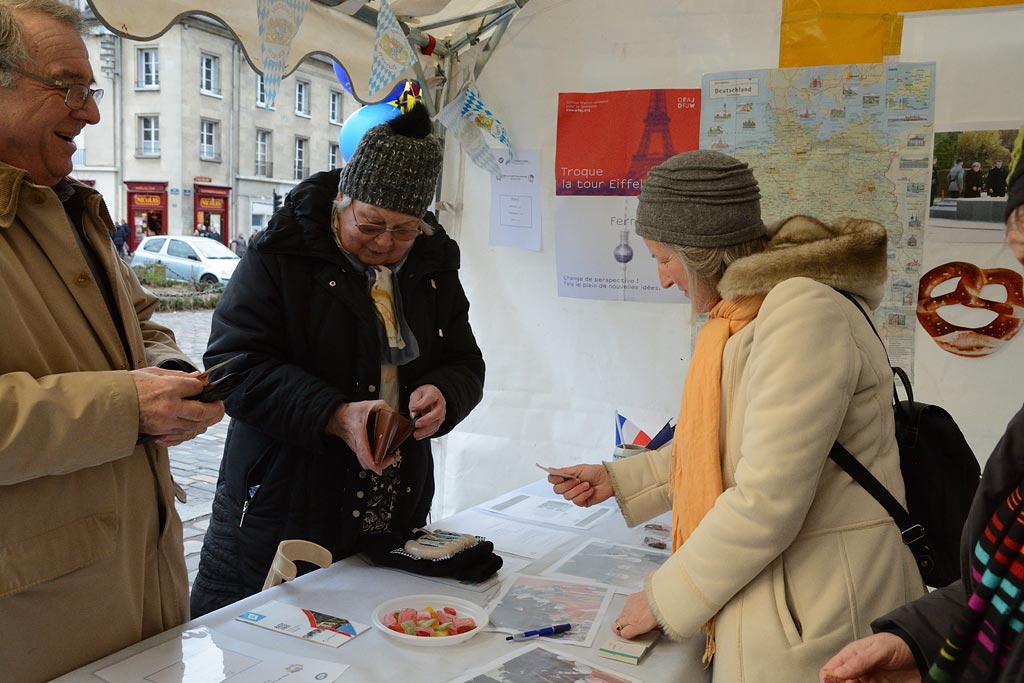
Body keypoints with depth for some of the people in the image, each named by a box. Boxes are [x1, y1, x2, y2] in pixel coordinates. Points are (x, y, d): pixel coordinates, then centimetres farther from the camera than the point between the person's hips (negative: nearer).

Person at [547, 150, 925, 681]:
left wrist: (665, 599, -15)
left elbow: (766, 501, -26)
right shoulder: (743, 315, 8)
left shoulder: (804, 311, -23)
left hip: (810, 617, -8)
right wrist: (618, 479, 15)